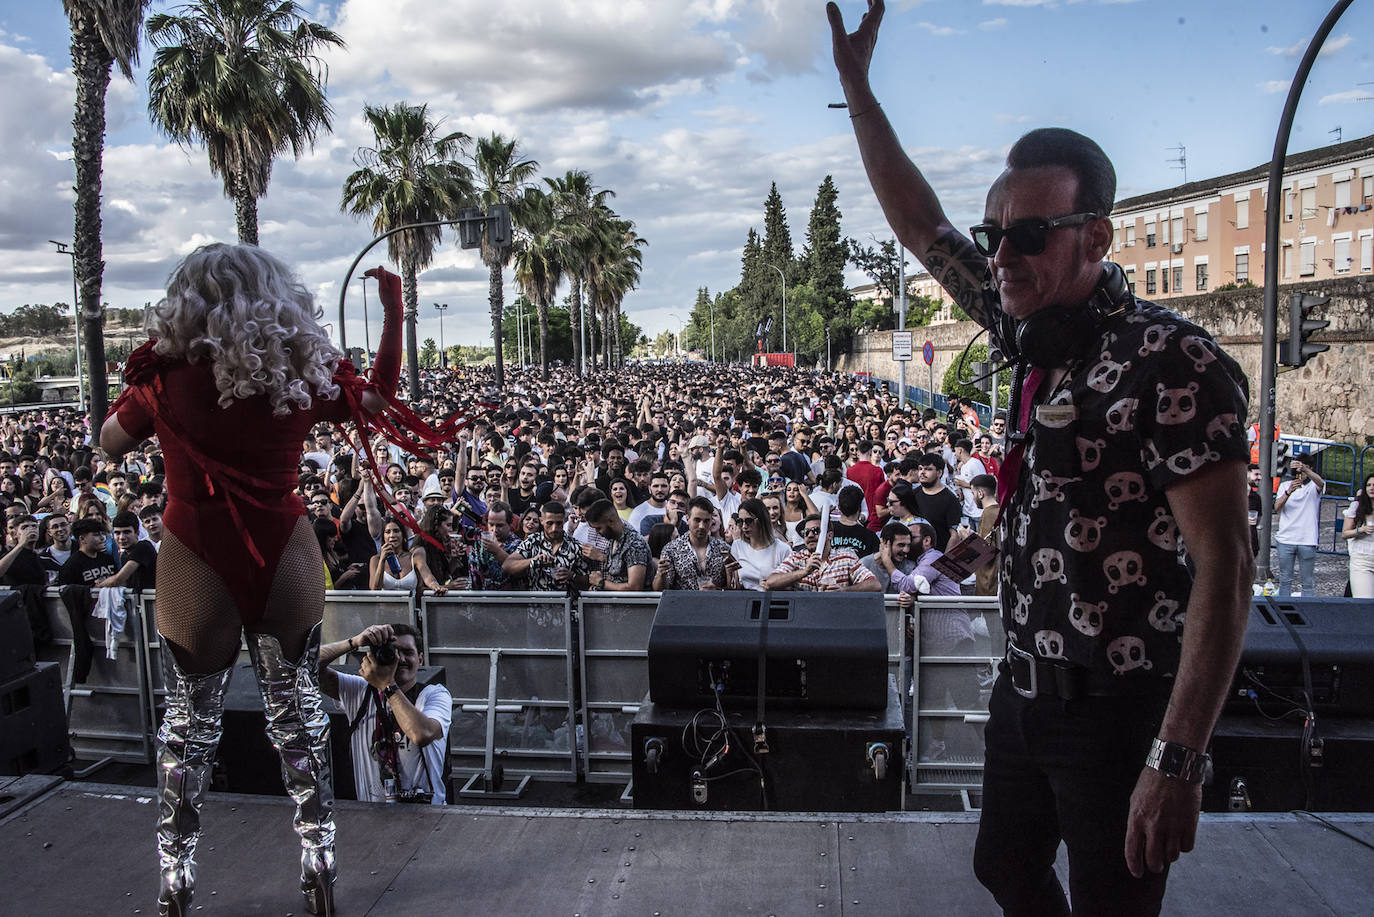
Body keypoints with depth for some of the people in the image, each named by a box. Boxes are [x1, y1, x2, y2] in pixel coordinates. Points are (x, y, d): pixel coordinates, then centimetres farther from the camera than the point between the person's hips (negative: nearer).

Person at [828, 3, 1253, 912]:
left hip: (1120, 710, -8)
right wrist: (856, 82, 10)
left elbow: (1224, 567, -23)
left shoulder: (1172, 362, -21)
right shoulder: (1033, 326, 1)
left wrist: (1178, 761, -26)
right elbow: (922, 225, 10)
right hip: (1027, 691, 8)